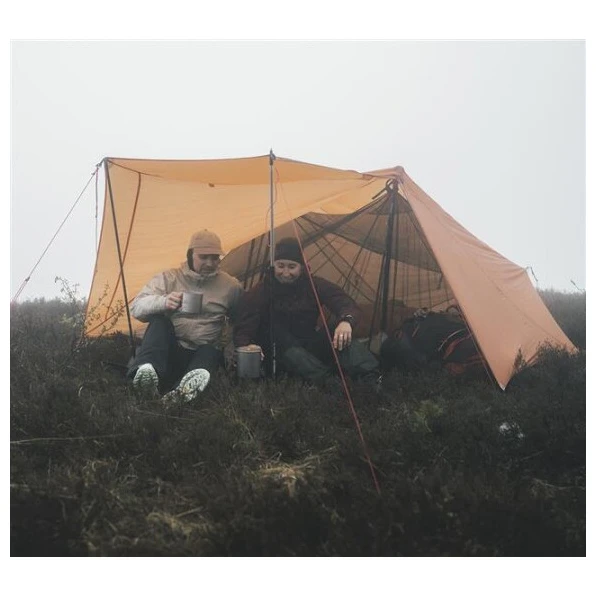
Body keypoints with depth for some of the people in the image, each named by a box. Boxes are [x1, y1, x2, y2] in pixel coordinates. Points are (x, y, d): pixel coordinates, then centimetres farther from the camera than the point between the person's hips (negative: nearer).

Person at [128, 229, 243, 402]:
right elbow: (136, 308, -5)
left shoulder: (230, 285, 6)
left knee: (211, 352, -33)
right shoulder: (169, 278, 2)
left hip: (204, 353, 0)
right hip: (169, 351, 0)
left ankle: (191, 384, -67)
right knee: (159, 321, -27)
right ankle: (146, 370, -52)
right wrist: (163, 302, -27)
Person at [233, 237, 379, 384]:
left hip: (309, 349, 2)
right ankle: (327, 381, -52)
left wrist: (346, 321, -40)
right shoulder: (258, 293, -8)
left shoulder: (315, 285, -2)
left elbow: (348, 305, -14)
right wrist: (248, 346, -43)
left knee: (342, 337, -25)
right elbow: (242, 332, -17)